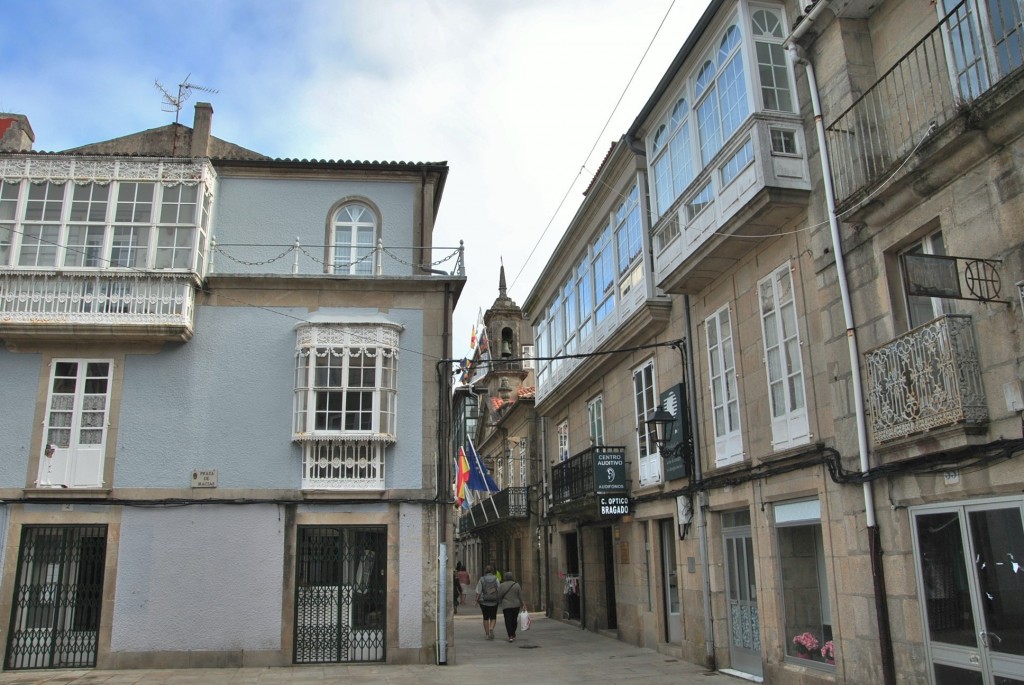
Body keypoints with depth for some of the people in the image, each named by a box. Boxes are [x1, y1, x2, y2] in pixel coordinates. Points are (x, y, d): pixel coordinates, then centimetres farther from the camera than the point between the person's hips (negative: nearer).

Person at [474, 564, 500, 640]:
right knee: (493, 617, 11)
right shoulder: (496, 579, -4)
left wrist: (477, 599, 3)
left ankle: (487, 634, 16)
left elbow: (478, 592, -8)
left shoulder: (481, 579, -6)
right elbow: (499, 590, -6)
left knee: (486, 618, 13)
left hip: (484, 602, 0)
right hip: (494, 602, 0)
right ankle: (491, 629, -14)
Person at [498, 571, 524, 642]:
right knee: (514, 620, 15)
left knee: (508, 621, 0)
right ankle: (513, 634, 26)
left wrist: (499, 604, 14)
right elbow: (520, 596, 1)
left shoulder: (501, 586, -4)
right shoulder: (517, 585, -2)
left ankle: (510, 636, -9)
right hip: (516, 605, 2)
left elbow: (499, 596, -1)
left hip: (506, 606, -2)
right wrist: (521, 604, 11)